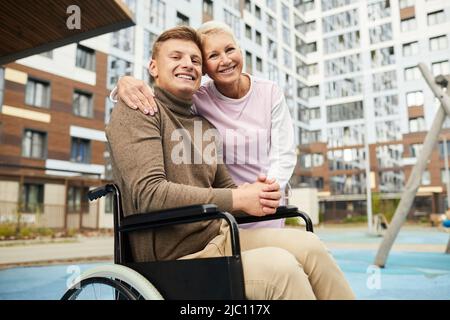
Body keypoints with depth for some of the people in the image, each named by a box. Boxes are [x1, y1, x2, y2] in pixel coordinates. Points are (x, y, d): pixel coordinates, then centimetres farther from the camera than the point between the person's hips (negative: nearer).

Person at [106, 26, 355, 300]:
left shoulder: (204, 126, 17)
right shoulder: (138, 109, -6)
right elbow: (149, 193, -19)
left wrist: (256, 193, -5)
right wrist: (237, 199, -20)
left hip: (217, 237, 7)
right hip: (174, 257, -6)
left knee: (307, 246, -15)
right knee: (279, 266, -27)